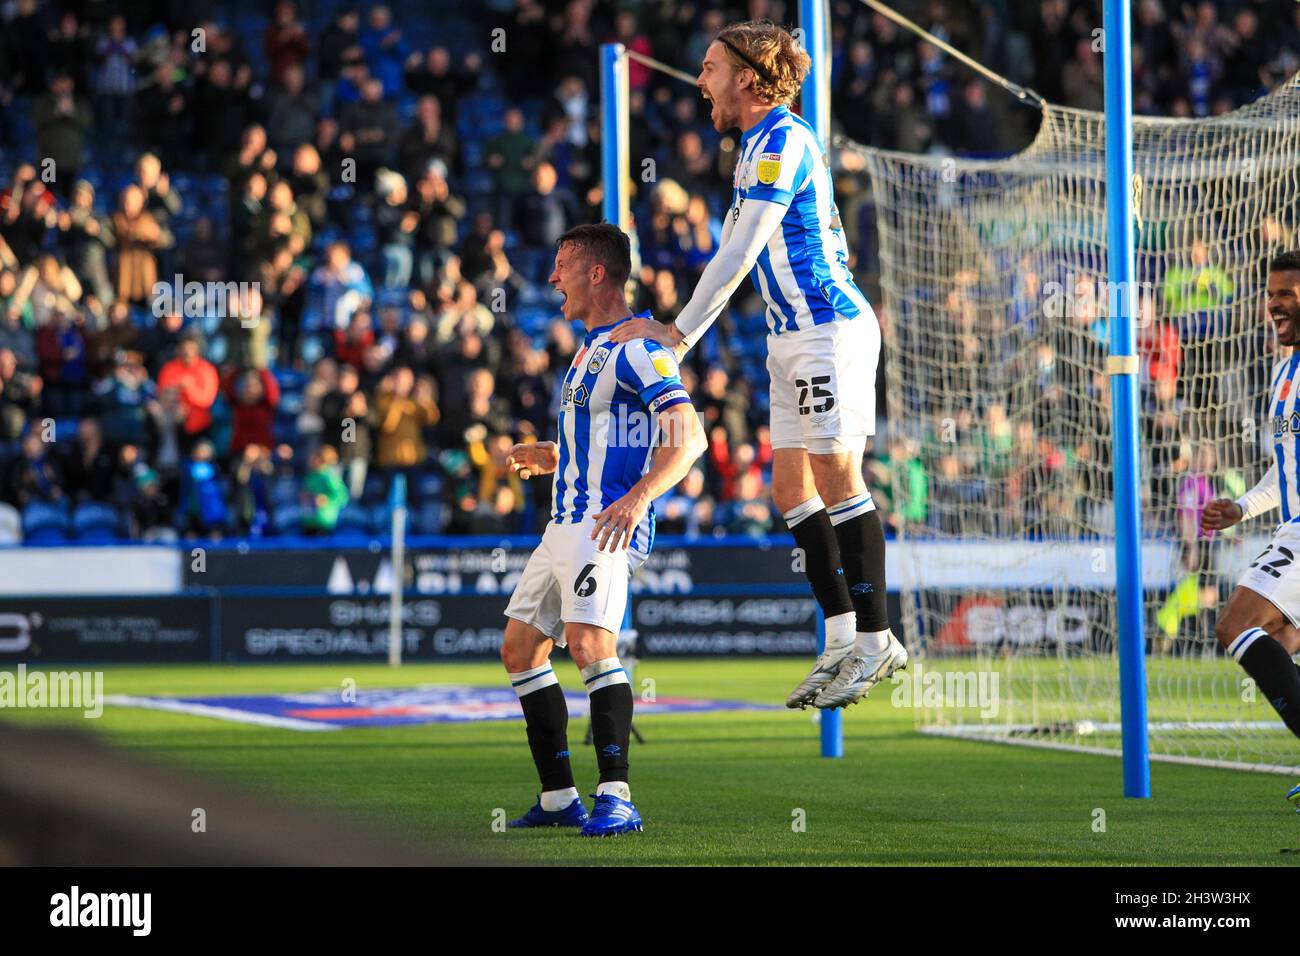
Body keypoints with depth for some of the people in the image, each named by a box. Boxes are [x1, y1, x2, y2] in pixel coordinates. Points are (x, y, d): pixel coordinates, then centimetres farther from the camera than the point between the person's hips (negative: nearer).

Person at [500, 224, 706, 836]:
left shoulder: (636, 345, -10)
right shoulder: (592, 348, 21)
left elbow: (688, 437, -20)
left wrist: (636, 497, -30)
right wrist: (548, 458, 19)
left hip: (608, 523, -11)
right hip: (566, 525, 11)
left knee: (589, 643, -25)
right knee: (521, 649, 11)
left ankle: (615, 799, -27)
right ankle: (559, 798, 17)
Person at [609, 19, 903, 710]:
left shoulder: (783, 142, -14)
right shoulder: (759, 146, 17)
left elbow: (738, 255, -16)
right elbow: (733, 255, 21)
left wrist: (678, 335, -11)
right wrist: (674, 329, 15)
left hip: (830, 329, -10)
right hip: (792, 340, 10)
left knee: (836, 479, -9)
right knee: (790, 488, 7)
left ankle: (875, 641, -5)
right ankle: (842, 640, 8)